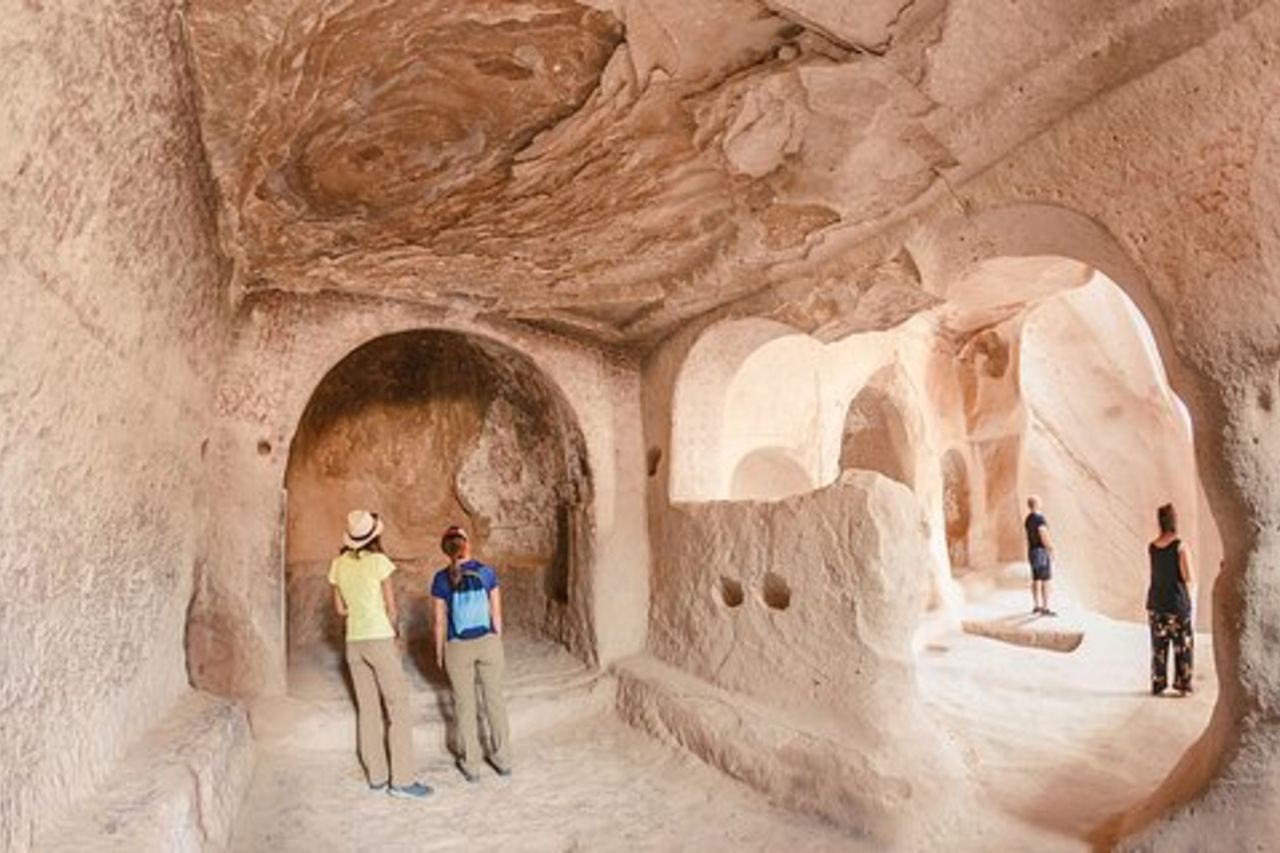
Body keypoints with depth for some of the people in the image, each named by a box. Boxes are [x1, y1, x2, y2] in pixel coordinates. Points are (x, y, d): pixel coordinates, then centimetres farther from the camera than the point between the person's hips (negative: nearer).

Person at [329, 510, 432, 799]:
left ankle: (376, 777, 19)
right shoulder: (378, 561, -12)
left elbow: (340, 609, 12)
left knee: (367, 709, 12)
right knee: (398, 707, 0)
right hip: (379, 639, -6)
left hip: (353, 642, 6)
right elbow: (391, 607, -7)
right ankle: (402, 780, 1)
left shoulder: (339, 564, 5)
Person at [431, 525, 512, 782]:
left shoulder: (441, 579, -11)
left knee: (465, 704, 14)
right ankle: (503, 760, 27)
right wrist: (497, 644, 10)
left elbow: (439, 621, -5)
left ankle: (471, 766, 25)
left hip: (458, 648, -1)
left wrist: (439, 652, 9)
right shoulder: (487, 572, -9)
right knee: (495, 699, 15)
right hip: (488, 643, 1)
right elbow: (496, 613, -3)